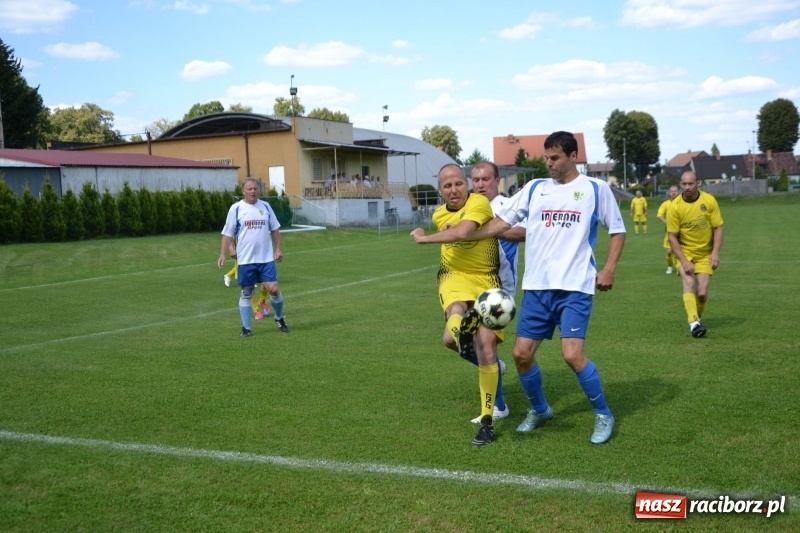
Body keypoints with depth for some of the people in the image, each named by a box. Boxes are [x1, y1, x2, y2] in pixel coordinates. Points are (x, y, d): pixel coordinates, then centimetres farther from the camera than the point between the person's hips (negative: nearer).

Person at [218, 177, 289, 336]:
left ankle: (279, 318, 19)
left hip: (266, 258, 2)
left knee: (274, 289, -6)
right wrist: (222, 254, -9)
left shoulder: (265, 206, 6)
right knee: (246, 293, 5)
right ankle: (246, 328, 15)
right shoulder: (236, 208, -3)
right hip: (245, 260, -1)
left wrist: (278, 249, 6)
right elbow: (228, 233, -2)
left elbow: (274, 229, 14)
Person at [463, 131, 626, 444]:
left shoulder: (596, 189, 2)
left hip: (575, 288, -4)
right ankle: (539, 410, 30)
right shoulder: (535, 188, 9)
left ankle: (603, 415, 8)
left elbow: (617, 230, 9)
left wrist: (609, 269, -3)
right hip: (536, 287, 4)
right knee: (522, 353, 3)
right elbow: (502, 221, 7)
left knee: (572, 355, -16)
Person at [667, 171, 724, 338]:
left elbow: (718, 228, -3)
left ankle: (696, 318, 21)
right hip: (685, 252, -1)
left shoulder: (709, 201, -8)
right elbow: (672, 236, -11)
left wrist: (715, 253, -13)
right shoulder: (675, 206, -13)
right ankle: (694, 323, -27)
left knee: (702, 291, -6)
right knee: (689, 283, -22)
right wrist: (684, 261, -18)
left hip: (705, 254, 1)